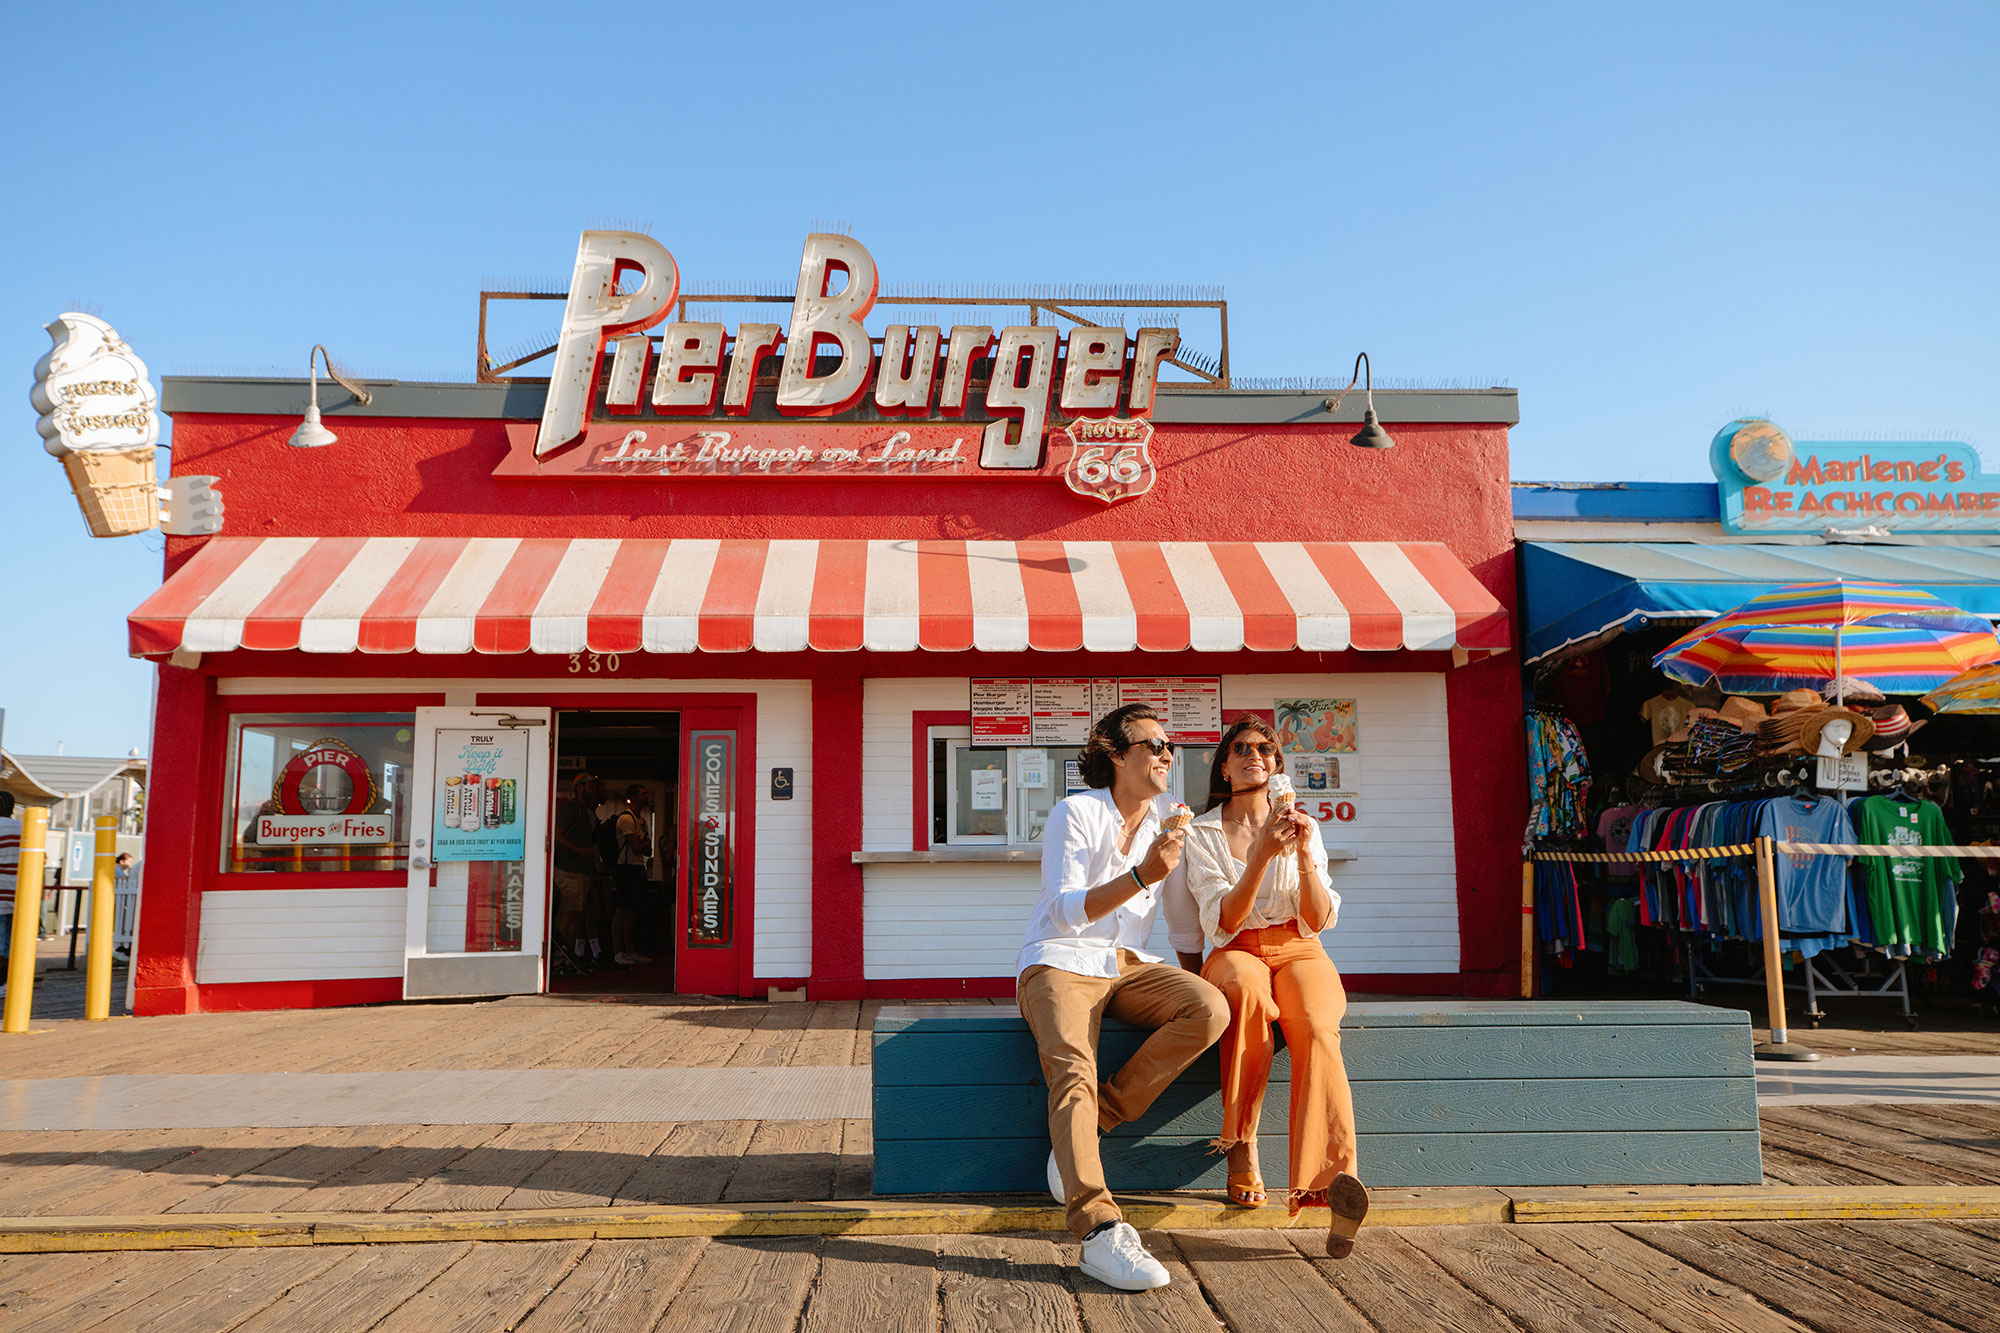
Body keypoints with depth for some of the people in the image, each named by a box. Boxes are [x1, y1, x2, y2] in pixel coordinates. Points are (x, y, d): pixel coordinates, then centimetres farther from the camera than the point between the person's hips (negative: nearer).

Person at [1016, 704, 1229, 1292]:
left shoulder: (1167, 814, 12)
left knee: (1210, 1010, -25)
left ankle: (1088, 1123, -17)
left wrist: (1188, 970, 10)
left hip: (1126, 964, 5)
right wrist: (1141, 876, -28)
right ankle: (1100, 1232, -40)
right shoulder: (1075, 813, -6)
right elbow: (1065, 912, -16)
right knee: (1073, 1070, -33)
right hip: (1060, 962, -5)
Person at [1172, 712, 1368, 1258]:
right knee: (1246, 987, -39)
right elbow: (1221, 925, -10)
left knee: (1315, 1028, -33)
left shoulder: (1305, 828, 9)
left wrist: (1303, 855, -16)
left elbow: (1319, 920, 0)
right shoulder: (1200, 834, 4)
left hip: (1298, 951, 2)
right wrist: (1262, 854, -22)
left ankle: (1333, 1174, -46)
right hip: (1236, 953, -1)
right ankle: (1242, 1147, -30)